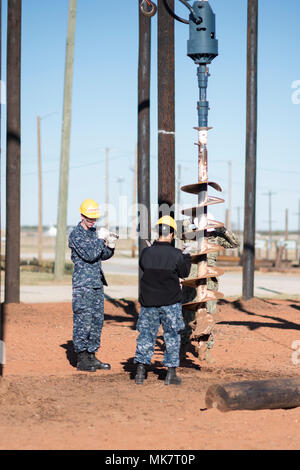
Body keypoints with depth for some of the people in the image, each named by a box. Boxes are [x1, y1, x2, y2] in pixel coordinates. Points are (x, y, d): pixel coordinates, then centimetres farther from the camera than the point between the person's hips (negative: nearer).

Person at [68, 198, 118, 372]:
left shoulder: (95, 232, 14)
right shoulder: (76, 234, -9)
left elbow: (103, 255, 16)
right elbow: (89, 255, -19)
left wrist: (111, 246, -3)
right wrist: (101, 239, -18)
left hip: (97, 283, 8)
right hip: (83, 284, -8)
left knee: (97, 320, 9)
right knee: (83, 321, -7)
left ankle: (92, 356, 16)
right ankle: (82, 359, -2)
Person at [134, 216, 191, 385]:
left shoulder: (146, 252, -5)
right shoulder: (176, 254, -12)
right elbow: (184, 273, 1)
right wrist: (187, 256, 17)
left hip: (148, 300, 2)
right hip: (171, 302, -2)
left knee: (146, 334, 12)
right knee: (172, 337, 8)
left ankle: (141, 371, 12)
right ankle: (171, 373, 7)